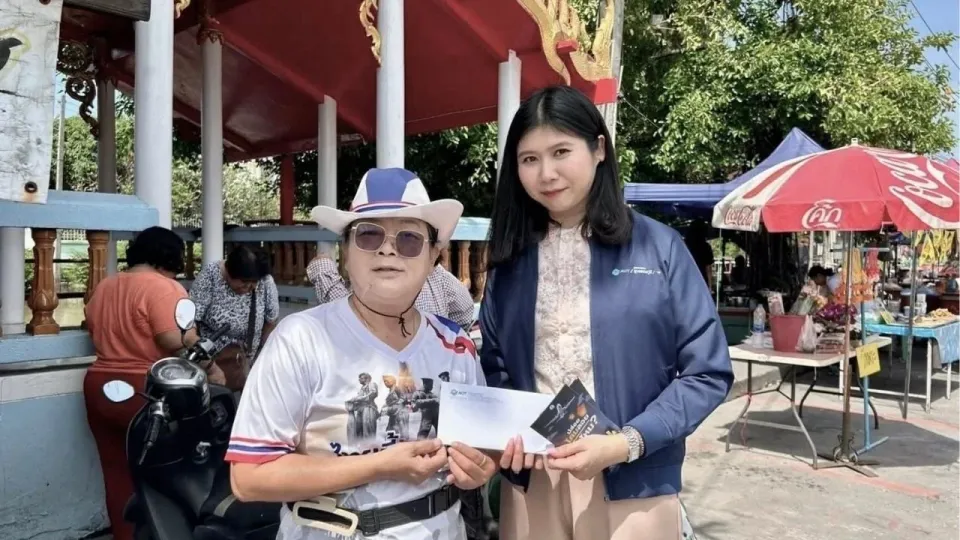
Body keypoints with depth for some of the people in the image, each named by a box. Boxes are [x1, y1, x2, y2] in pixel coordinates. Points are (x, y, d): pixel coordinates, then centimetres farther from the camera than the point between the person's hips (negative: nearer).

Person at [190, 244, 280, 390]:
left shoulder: (266, 282, -16)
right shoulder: (210, 274, -20)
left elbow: (271, 320, -1)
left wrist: (258, 349, 6)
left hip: (242, 353, 3)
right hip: (206, 349, -3)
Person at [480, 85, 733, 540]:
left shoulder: (658, 247, -5)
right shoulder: (510, 259, 3)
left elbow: (707, 372, -6)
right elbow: (493, 366, 7)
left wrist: (626, 443, -17)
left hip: (633, 489, -2)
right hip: (530, 485, 3)